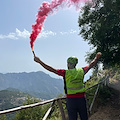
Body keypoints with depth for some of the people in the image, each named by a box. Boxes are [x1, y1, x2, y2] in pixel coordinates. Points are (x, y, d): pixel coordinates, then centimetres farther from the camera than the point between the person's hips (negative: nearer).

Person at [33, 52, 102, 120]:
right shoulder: (81, 71, 0)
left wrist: (40, 62, -2)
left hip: (71, 99, -2)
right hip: (81, 98, 2)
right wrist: (97, 57, 33)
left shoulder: (65, 72, -8)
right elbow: (91, 65, 15)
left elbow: (51, 69, -7)